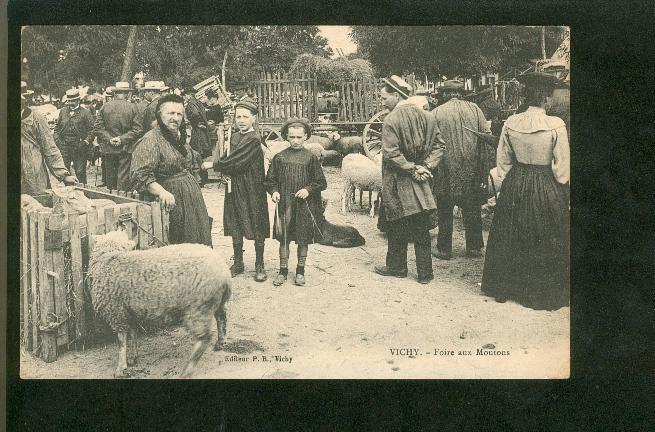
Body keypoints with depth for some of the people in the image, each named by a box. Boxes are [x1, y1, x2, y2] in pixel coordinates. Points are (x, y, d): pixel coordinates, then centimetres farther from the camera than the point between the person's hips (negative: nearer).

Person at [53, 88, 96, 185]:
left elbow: (93, 129, -5)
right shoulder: (63, 111, 11)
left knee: (80, 172, 0)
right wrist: (57, 139, 4)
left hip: (79, 147, -4)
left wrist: (86, 142, -13)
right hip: (64, 146, 4)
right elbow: (57, 127, 18)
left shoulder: (85, 113, -2)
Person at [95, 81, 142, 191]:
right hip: (126, 149, -2)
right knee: (123, 178, 1)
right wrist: (122, 139, -7)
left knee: (110, 177, 12)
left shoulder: (104, 107, 1)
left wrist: (109, 139, -3)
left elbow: (98, 127, -1)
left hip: (108, 148, 2)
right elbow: (137, 130, -9)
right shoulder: (132, 107, -5)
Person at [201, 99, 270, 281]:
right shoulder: (234, 137, 10)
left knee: (256, 228, 2)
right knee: (235, 227, 12)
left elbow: (235, 162, -20)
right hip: (234, 188, 7)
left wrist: (212, 165, -10)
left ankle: (259, 266, 13)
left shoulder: (254, 139, -16)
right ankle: (238, 263, 23)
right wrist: (226, 175, -5)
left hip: (252, 190, -7)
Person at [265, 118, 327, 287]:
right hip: (284, 205, 1)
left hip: (305, 206, -1)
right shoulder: (279, 157, 3)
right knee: (283, 238, 6)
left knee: (303, 239, 7)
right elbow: (270, 180, 9)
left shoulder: (310, 158, -1)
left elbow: (321, 182, 1)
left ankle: (300, 271, 21)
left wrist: (308, 189, -13)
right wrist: (274, 191, -8)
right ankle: (283, 271, 18)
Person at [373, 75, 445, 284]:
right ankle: (425, 272, 13)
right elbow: (438, 146, 4)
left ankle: (397, 267, 21)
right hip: (420, 184, 5)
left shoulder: (391, 120, -15)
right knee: (421, 230, 9)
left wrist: (411, 169, -12)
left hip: (398, 183, -5)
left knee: (397, 228, 9)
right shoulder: (425, 115, 3)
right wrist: (425, 167, -4)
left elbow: (391, 154, -20)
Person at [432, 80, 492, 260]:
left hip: (446, 170, -2)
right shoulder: (474, 109, 1)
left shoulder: (436, 113, -4)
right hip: (472, 170, 2)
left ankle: (444, 249, 13)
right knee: (472, 210, 13)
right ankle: (474, 247, 19)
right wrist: (486, 170, 4)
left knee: (445, 212, 8)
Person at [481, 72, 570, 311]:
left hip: (515, 186, 3)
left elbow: (503, 160, 3)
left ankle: (507, 287, 29)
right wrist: (562, 190, 3)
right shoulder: (556, 125, -16)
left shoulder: (511, 123, -6)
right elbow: (562, 167, -12)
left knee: (512, 239, 16)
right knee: (546, 243, 11)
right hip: (547, 188, -3)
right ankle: (544, 293, 22)